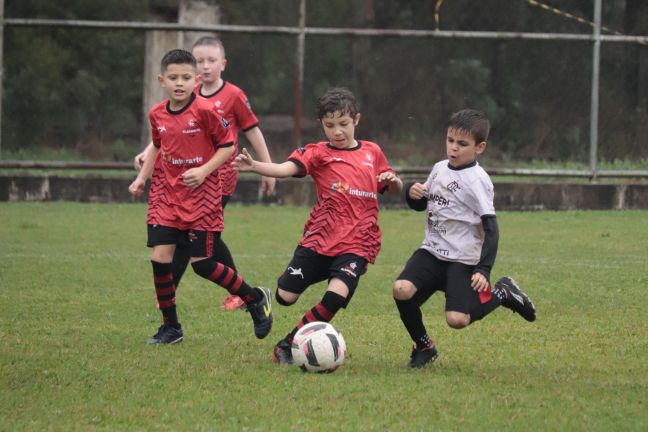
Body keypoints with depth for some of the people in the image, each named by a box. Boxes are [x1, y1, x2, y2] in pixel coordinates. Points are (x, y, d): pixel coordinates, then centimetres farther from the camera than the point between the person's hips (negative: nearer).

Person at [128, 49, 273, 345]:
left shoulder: (204, 111, -14)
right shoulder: (157, 115, 3)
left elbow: (227, 145, -7)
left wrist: (204, 170, -18)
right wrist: (142, 177, 14)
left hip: (201, 194, -5)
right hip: (166, 194, 5)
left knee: (201, 263, -6)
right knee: (160, 258, -5)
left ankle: (256, 299, 17)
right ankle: (170, 327, 9)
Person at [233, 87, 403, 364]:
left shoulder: (372, 152, 11)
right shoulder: (318, 153, 1)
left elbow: (395, 190, 23)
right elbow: (286, 169, -17)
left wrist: (393, 181, -1)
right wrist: (254, 166, -35)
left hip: (356, 244, 0)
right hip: (319, 239, 0)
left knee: (337, 295, -23)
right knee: (285, 296, -2)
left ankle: (288, 346, -8)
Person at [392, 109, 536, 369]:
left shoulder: (477, 180, -12)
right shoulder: (439, 169, 8)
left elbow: (491, 228, -14)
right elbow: (420, 205, 23)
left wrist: (484, 269, -22)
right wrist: (412, 194, -2)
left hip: (463, 260, -6)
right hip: (432, 251, 6)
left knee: (457, 319, -20)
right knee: (402, 289, -21)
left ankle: (502, 293, 10)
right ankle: (423, 346, 4)